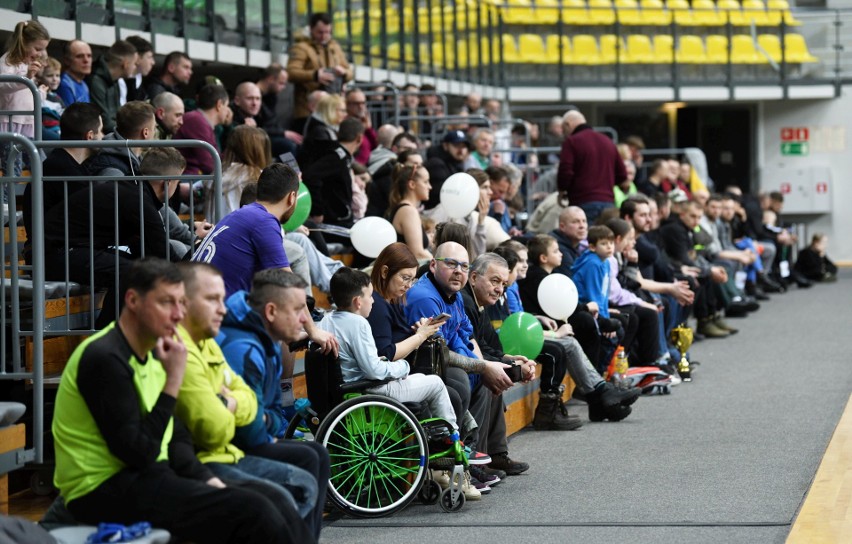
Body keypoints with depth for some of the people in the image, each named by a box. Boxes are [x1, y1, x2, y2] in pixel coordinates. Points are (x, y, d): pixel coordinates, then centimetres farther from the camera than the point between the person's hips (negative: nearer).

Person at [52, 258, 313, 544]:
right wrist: (173, 381, -18)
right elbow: (139, 453, -21)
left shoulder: (152, 354, 13)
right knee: (252, 512, -23)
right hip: (104, 491, -9)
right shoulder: (105, 358, -16)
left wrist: (210, 482, 1)